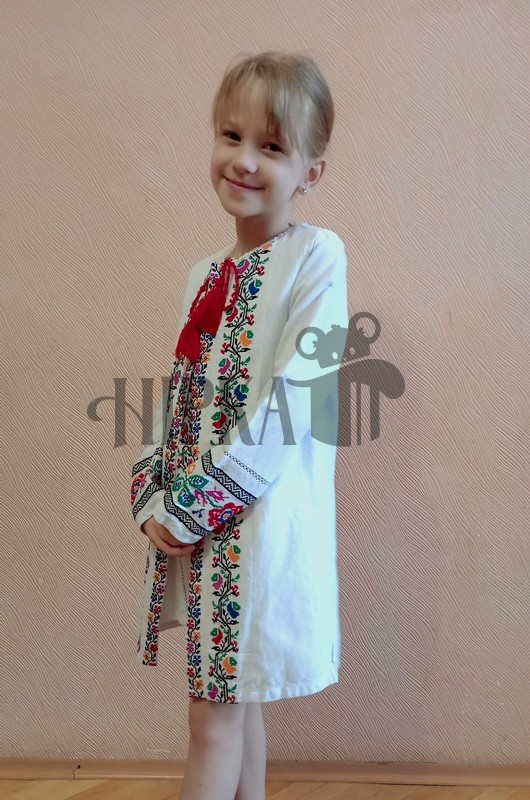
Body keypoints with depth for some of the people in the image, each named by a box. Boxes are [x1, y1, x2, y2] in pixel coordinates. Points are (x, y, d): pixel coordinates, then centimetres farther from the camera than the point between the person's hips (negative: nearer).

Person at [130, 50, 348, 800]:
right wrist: (155, 498, -1)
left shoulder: (318, 256, -10)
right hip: (192, 523, 7)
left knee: (216, 716, -1)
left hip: (262, 513, -7)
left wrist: (194, 506, -17)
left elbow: (295, 402, -17)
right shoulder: (205, 274, 12)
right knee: (233, 701, 16)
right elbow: (178, 397, 14)